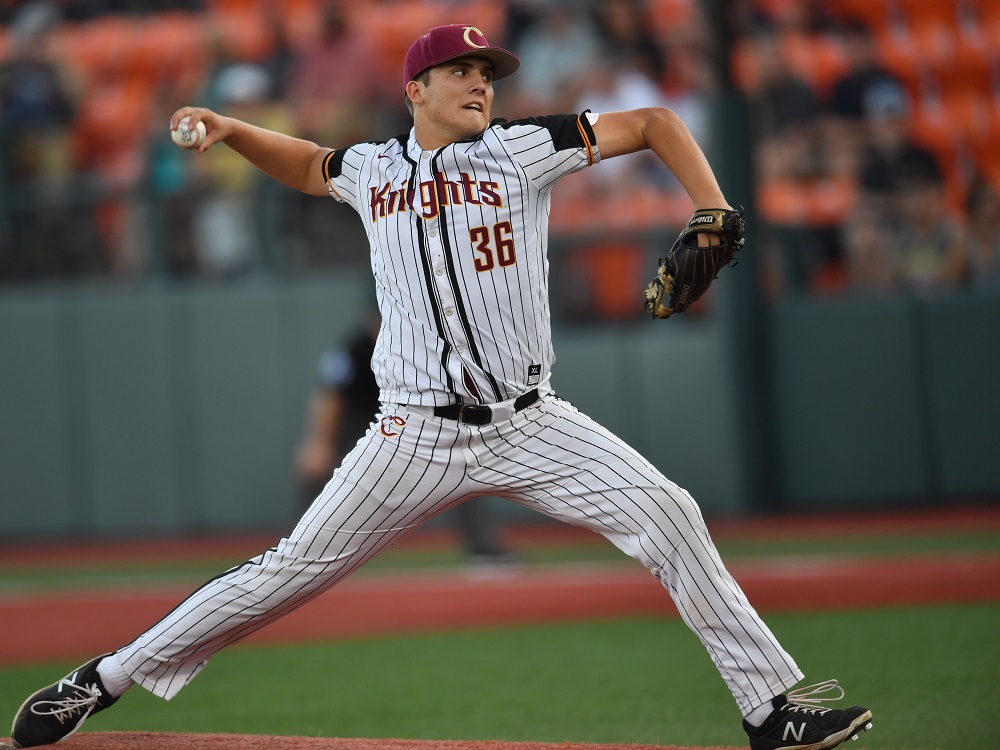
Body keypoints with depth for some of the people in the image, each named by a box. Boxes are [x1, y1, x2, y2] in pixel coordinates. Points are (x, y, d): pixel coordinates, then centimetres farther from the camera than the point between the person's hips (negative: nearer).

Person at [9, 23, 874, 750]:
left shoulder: (523, 151, 1)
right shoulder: (371, 168, 8)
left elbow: (655, 123, 3)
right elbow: (306, 164, 31)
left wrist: (712, 217, -10)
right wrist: (230, 130, 14)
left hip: (531, 425, 0)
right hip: (418, 436, 0)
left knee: (668, 516, -15)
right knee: (294, 568, -3)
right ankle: (104, 680, 5)